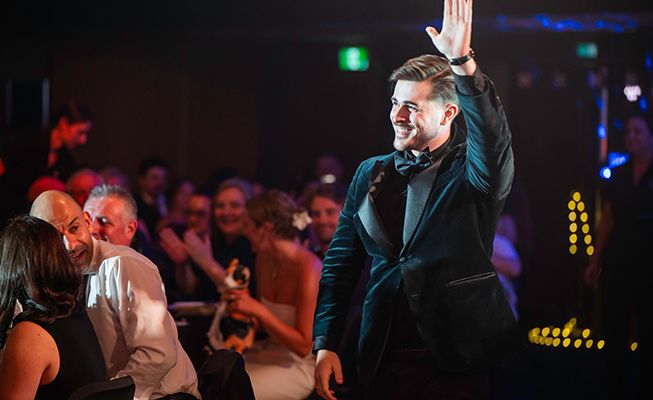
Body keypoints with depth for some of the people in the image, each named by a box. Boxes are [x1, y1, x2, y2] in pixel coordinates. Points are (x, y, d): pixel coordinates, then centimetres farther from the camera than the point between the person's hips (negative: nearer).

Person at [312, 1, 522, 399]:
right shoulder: (371, 174, 11)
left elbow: (493, 143, -27)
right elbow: (340, 263, 13)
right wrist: (325, 345, 5)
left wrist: (463, 63, -39)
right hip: (385, 362, 4)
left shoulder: (469, 171, -3)